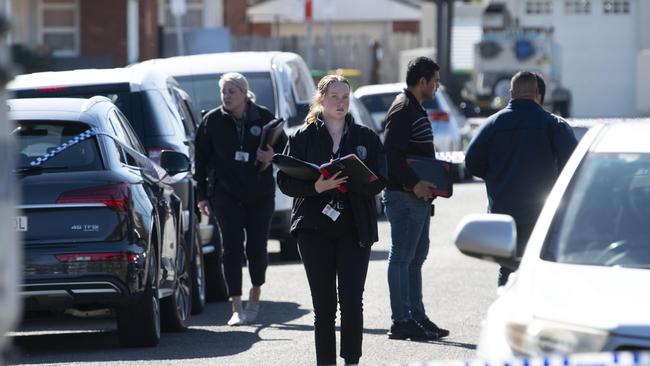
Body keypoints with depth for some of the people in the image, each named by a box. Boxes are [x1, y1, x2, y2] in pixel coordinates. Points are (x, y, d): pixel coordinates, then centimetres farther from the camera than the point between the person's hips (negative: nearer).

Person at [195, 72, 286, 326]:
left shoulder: (264, 118, 2)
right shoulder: (212, 121, 2)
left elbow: (284, 148, 12)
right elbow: (201, 160, 5)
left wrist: (272, 156, -12)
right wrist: (202, 195, 0)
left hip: (260, 194, 0)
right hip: (226, 194, 0)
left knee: (257, 248, -2)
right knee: (232, 248, -6)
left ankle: (255, 293, 26)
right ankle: (236, 308, -4)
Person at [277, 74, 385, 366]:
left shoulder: (365, 138, 9)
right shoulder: (303, 137, 6)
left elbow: (378, 181, 2)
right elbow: (286, 181, -1)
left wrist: (352, 182, -18)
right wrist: (317, 187, -19)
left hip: (354, 229, 0)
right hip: (314, 229, 0)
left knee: (352, 300, -10)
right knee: (323, 305, 1)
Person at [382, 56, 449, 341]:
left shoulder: (414, 109, 18)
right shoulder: (403, 112, -15)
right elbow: (390, 154, -23)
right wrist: (414, 183, -26)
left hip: (418, 197, 11)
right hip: (404, 197, -11)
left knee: (416, 256, 15)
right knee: (402, 258, -6)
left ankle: (417, 316, 21)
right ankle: (401, 321, -4)